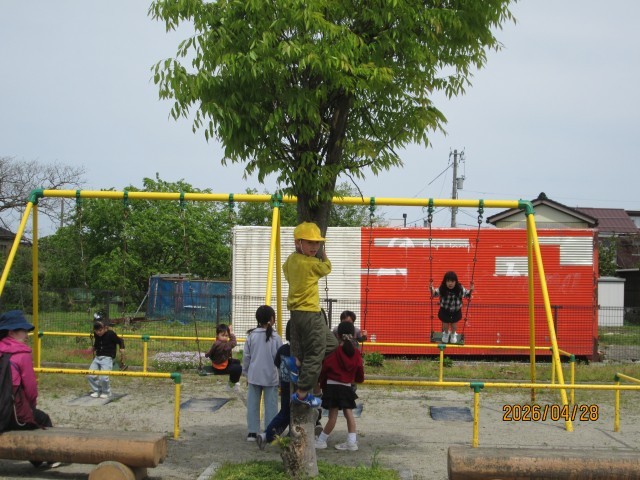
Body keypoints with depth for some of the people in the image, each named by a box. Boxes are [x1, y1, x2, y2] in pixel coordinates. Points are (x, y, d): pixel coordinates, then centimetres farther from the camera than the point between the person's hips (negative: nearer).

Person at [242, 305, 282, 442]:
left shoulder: (251, 336, -2)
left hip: (254, 376, 2)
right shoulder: (276, 337, -9)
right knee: (271, 405, 5)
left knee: (253, 404, 10)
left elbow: (246, 357, 4)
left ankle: (252, 432, 12)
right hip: (271, 377, -2)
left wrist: (246, 373, 16)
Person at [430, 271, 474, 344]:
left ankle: (453, 334, 55)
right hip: (445, 311, 0)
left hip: (456, 312, 0)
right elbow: (434, 294, -12)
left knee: (454, 325, 22)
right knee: (445, 325, 21)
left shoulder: (460, 289, -23)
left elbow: (467, 295, -11)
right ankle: (446, 334, 55)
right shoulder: (442, 289, -24)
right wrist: (431, 288, -33)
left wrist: (470, 290, -32)